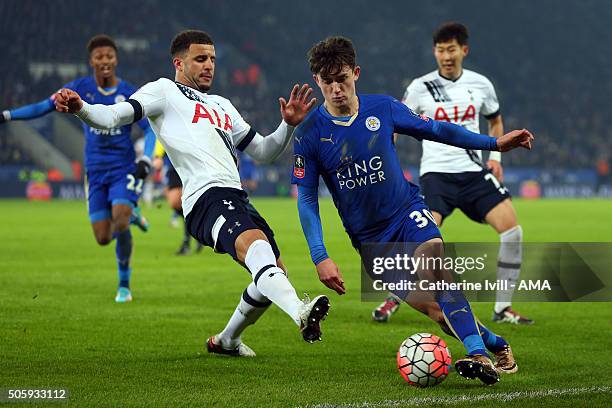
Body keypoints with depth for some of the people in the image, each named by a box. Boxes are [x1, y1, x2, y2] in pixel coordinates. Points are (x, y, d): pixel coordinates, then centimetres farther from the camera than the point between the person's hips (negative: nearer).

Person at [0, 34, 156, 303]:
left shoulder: (130, 94, -6)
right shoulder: (80, 88, -2)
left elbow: (150, 130, -5)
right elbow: (45, 107, 1)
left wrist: (146, 161, -20)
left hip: (123, 169, -2)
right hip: (95, 171, 2)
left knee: (120, 224, -23)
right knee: (103, 239, -2)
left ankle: (124, 284, -2)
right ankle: (131, 215, 33)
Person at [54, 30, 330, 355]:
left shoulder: (222, 106, 34)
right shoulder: (165, 91, 12)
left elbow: (262, 152, 37)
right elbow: (114, 116, -3)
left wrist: (288, 125, 19)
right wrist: (80, 108, -24)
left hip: (236, 198, 9)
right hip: (206, 197, -9)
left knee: (275, 272, 12)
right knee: (255, 243, -34)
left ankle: (226, 341, 32)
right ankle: (300, 313, -58)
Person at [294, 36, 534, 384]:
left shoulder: (382, 108, -6)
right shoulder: (309, 134, -10)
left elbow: (435, 129, 8)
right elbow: (307, 199, -6)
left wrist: (495, 143, 6)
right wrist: (320, 257, -15)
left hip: (407, 210, 0)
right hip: (369, 236, 0)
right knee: (435, 311, -10)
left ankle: (480, 355, -39)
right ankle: (495, 344, 12)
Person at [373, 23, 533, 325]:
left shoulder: (480, 85, 8)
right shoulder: (421, 87, -1)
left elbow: (495, 121, 25)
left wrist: (495, 156, 10)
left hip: (474, 172, 3)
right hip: (436, 172, -3)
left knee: (511, 228, -12)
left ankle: (503, 308, 0)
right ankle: (394, 299, -3)